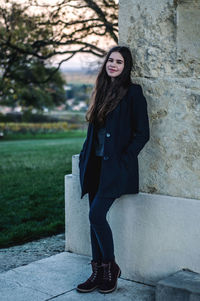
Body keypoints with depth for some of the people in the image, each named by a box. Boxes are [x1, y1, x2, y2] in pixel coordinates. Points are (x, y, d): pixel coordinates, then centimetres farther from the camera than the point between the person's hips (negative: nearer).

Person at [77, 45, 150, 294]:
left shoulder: (133, 92, -5)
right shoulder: (101, 91, 15)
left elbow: (142, 133, -8)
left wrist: (123, 160, -13)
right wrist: (86, 157, 11)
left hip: (116, 166, -7)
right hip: (96, 164, 7)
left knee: (96, 214, -14)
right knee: (94, 217, 6)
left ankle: (110, 267, 6)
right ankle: (98, 272, 17)